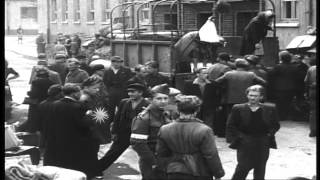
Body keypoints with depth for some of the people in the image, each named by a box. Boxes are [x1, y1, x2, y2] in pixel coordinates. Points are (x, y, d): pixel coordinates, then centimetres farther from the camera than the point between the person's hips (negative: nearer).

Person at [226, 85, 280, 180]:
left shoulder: (270, 109, 0)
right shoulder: (238, 109, -4)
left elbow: (276, 125, 9)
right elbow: (231, 126, 1)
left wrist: (269, 134, -2)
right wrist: (239, 136, -7)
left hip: (263, 144, 2)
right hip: (245, 144, -2)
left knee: (260, 170, 10)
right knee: (243, 168, -4)